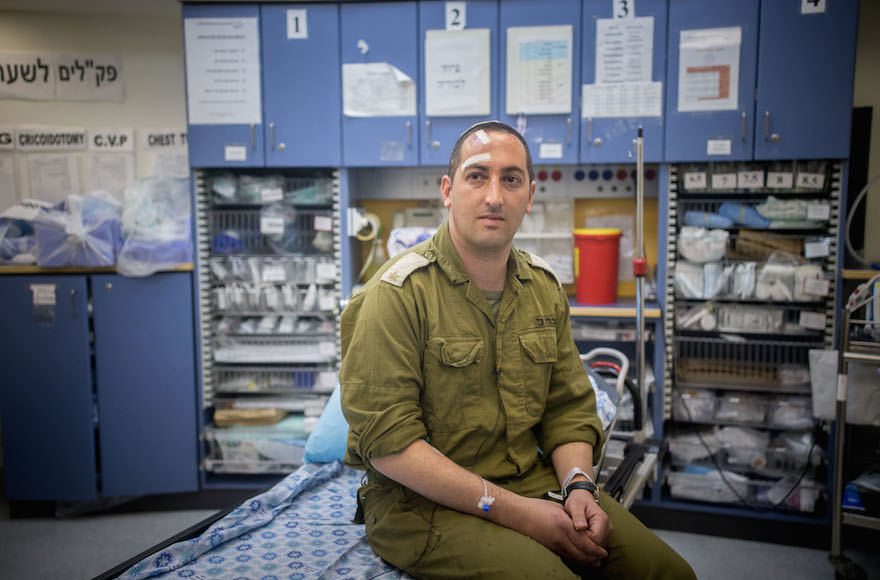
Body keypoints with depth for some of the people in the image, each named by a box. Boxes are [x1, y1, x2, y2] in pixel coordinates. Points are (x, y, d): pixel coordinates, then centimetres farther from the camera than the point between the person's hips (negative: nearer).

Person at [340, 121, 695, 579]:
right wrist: (510, 510, -20)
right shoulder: (398, 294, -14)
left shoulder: (544, 286, 8)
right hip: (424, 503, -5)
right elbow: (386, 441, -18)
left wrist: (578, 486, -9)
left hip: (534, 482, 6)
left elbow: (568, 405, 11)